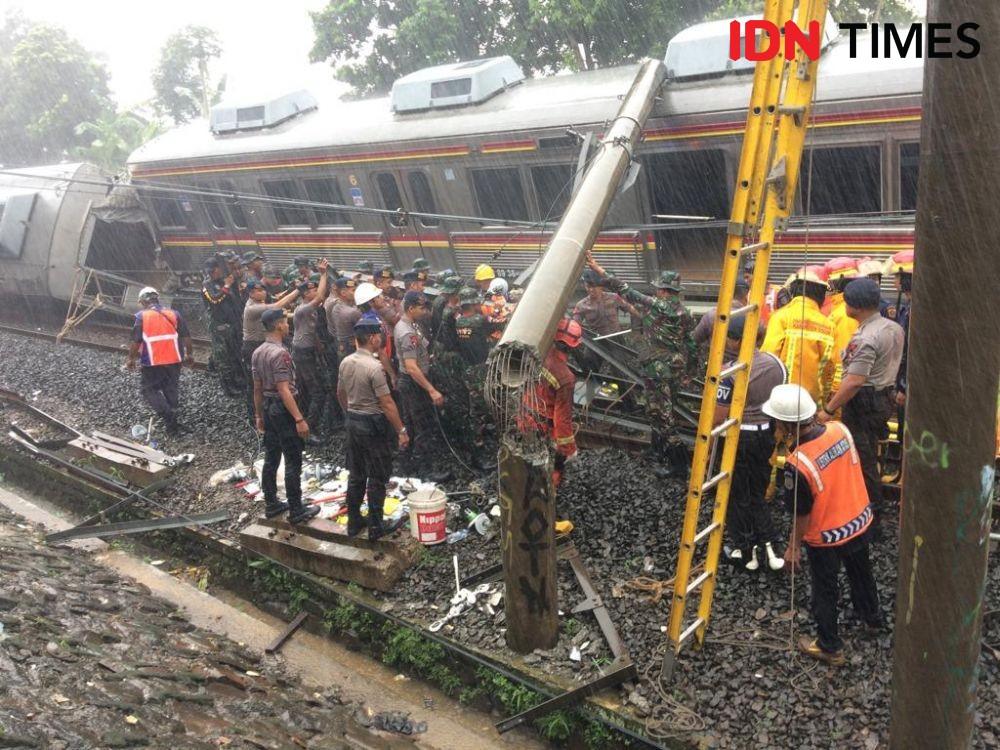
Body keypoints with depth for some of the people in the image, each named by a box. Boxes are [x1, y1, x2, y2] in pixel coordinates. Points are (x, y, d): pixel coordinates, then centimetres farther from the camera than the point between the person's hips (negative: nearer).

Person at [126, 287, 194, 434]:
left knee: (148, 389, 9)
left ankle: (168, 415, -8)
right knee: (171, 389, 18)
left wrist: (131, 359, 5)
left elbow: (136, 341, -8)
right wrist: (189, 354, 15)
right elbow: (186, 337, 3)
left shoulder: (142, 316, -7)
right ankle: (172, 419, 25)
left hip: (153, 363, -4)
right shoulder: (174, 314, 3)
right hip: (174, 361, 4)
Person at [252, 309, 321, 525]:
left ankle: (271, 505, 24)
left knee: (271, 459, 15)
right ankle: (297, 511, 5)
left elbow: (257, 388, 12)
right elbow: (284, 391, -24)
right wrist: (299, 419, -23)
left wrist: (259, 415, 20)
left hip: (268, 407, 9)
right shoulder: (280, 353, -21)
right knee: (293, 462, -1)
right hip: (283, 409, -9)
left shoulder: (258, 352, 6)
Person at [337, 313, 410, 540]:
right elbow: (387, 404, -21)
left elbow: (341, 395, 14)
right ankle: (375, 527, 12)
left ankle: (354, 523, 26)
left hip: (353, 422, 7)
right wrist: (401, 431, -14)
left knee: (356, 475, 17)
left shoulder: (345, 362, 2)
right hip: (374, 425, -7)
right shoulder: (374, 367, -22)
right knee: (377, 478, 4)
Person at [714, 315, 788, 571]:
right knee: (758, 494, 21)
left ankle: (746, 551, 20)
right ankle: (770, 545, 14)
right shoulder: (775, 362, -1)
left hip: (738, 438, -6)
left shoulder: (729, 372, -21)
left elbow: (718, 418, -18)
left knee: (737, 497, 11)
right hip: (767, 434, 6)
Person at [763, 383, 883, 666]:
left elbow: (802, 515, -20)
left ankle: (830, 647, 34)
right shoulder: (840, 429, -17)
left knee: (825, 591, 17)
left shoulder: (798, 464, -33)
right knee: (861, 571, 31)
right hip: (860, 520, 6)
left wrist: (792, 547, -6)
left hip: (827, 537, -6)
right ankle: (872, 617, 56)